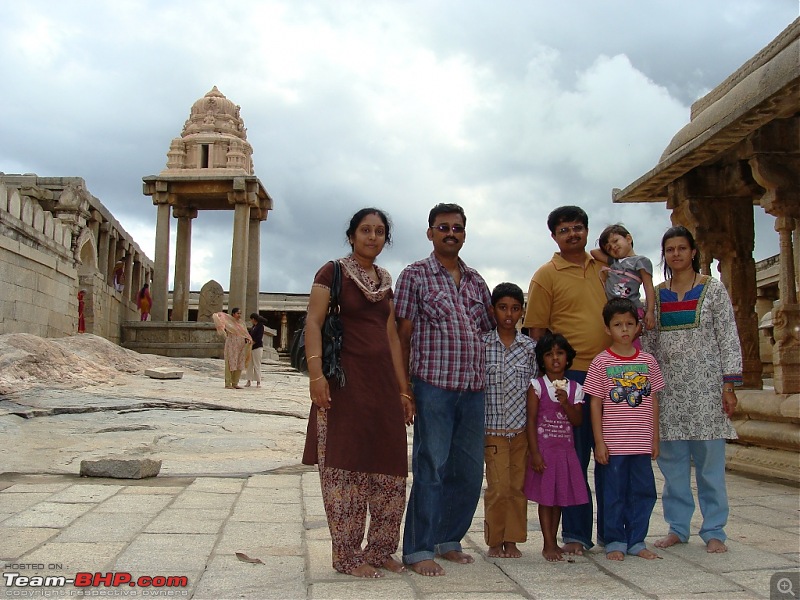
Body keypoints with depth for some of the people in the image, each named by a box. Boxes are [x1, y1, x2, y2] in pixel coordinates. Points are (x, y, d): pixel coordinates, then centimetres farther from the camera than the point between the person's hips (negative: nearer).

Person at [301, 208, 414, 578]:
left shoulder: (385, 281, 17)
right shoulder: (333, 273, -1)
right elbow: (313, 322, -10)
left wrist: (403, 389, 14)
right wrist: (316, 372, -23)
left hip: (383, 381, 7)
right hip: (346, 379, -6)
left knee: (389, 469, 7)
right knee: (345, 467, -2)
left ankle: (380, 550, 21)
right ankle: (346, 555, 9)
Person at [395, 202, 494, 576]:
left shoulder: (475, 280, 17)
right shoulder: (415, 275, 2)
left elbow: (489, 330, 20)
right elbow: (403, 335, -1)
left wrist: (485, 378, 12)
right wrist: (402, 386, -6)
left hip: (474, 388, 5)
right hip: (434, 386, -5)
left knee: (469, 471, 9)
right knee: (431, 468, -3)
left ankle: (449, 540, 24)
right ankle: (418, 549, 7)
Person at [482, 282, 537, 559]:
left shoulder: (530, 346, 5)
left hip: (522, 429, 2)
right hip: (493, 429, -2)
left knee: (518, 486, 6)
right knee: (498, 486, -3)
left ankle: (512, 539, 20)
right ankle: (495, 541, 14)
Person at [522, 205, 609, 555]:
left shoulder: (603, 268, 13)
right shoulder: (546, 275, -1)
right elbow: (536, 330, -3)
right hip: (571, 373, -4)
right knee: (574, 457, 2)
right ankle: (575, 534, 13)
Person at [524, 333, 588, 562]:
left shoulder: (574, 388, 6)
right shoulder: (537, 385, -5)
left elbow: (578, 421, 0)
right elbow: (531, 420, -8)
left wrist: (565, 403, -17)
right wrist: (535, 453, -13)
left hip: (566, 449, 4)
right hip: (544, 448, -4)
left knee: (559, 497, 11)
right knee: (545, 497, 0)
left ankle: (553, 541, 23)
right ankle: (548, 544, 9)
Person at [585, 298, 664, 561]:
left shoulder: (647, 361, 6)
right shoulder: (601, 362, -3)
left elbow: (653, 401, 11)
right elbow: (595, 404, -2)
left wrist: (655, 439, 9)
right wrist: (599, 441, -6)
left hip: (642, 442, 3)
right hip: (613, 443, -3)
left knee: (643, 492, 8)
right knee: (614, 493, 4)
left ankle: (636, 541, 22)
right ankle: (614, 542, 17)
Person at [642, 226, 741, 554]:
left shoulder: (713, 289, 2)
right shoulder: (656, 294, 10)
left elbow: (729, 338, -1)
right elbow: (649, 342, 11)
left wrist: (729, 384, -8)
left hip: (705, 385, -3)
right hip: (668, 388, 3)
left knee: (710, 459, 0)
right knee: (672, 460, 5)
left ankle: (714, 531, 11)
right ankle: (678, 527, 17)